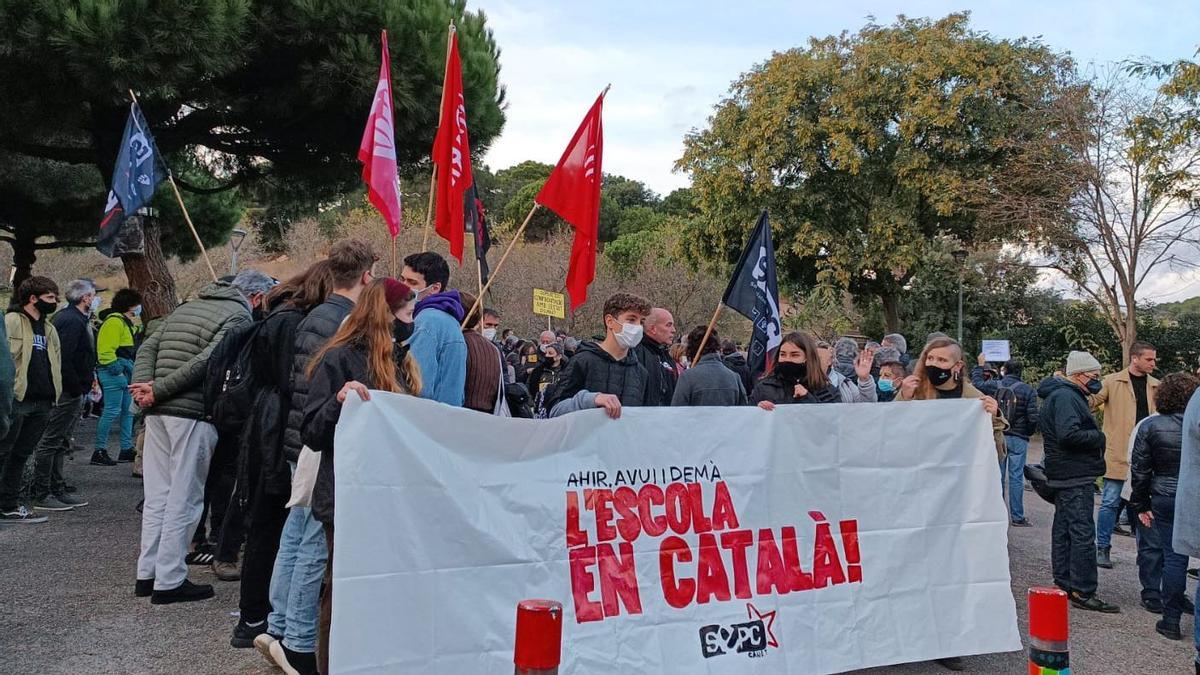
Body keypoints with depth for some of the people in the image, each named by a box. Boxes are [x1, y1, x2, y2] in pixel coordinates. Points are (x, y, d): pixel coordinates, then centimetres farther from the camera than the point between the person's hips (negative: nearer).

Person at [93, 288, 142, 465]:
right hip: (115, 371, -11)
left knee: (127, 411, 14)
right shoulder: (115, 321, -12)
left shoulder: (126, 322, 22)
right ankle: (99, 451, -4)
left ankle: (127, 449, 21)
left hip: (125, 372, 11)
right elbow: (107, 349, -21)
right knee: (112, 411, -9)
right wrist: (116, 369, -22)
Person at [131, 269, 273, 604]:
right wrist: (159, 389, -13)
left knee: (157, 495, 14)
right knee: (184, 498, 0)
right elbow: (206, 361, -17)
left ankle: (147, 573, 22)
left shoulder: (185, 308, 21)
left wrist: (143, 385, 0)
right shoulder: (239, 317, -6)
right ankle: (169, 582, 6)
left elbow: (148, 347, 13)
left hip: (157, 413, 8)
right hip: (193, 414, -8)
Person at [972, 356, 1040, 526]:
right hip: (1018, 439, -2)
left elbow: (976, 383, 18)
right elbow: (1033, 417, -11)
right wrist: (1029, 432, 8)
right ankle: (1017, 517, 4)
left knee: (997, 476, 9)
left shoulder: (994, 385, -2)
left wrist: (980, 365, 32)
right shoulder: (1028, 390, -7)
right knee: (1016, 477, 1)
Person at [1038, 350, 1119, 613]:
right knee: (1083, 533, -9)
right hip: (1075, 475, -11)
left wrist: (1095, 436, 9)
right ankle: (1083, 592, -6)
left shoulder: (1065, 395, 18)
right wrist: (1099, 437, -13)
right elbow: (1069, 434, -27)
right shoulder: (1065, 397, -16)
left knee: (1063, 530, 15)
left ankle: (1063, 584, 24)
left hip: (1064, 474, 11)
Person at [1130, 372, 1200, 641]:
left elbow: (1140, 469, -1)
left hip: (1166, 500, 0)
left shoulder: (1149, 426, -3)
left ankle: (1171, 620, 10)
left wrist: (1141, 505, 8)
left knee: (1173, 557, 7)